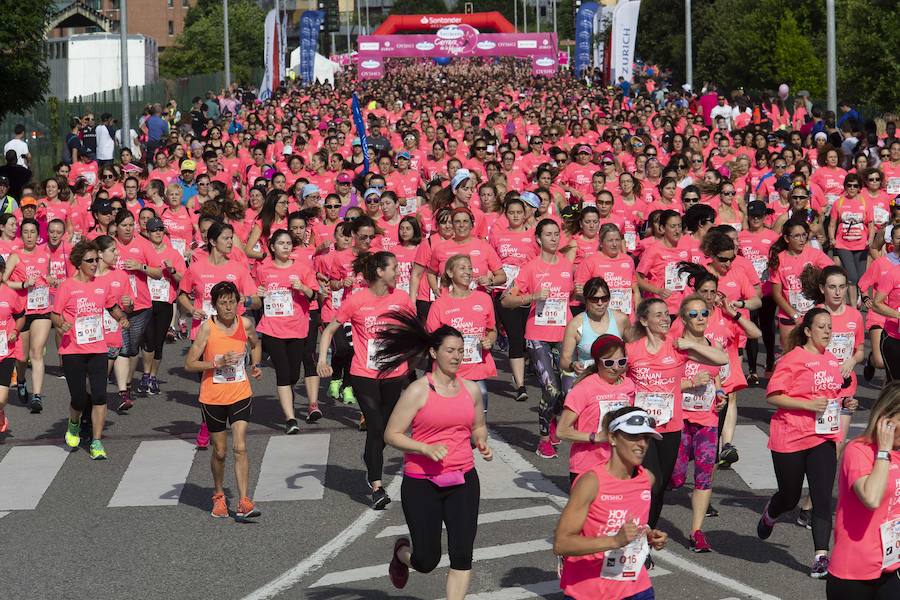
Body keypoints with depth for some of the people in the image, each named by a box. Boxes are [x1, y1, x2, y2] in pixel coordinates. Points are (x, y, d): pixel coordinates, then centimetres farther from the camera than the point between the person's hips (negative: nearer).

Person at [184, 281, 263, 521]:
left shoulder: (246, 324, -3)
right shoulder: (206, 328, -12)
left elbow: (256, 344, 20)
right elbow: (189, 364, -11)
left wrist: (256, 365, 2)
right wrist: (218, 363, -23)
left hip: (240, 394, 1)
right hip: (213, 397, -1)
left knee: (240, 447, -10)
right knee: (219, 451, 10)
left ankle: (243, 502, -12)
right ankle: (219, 496, 32)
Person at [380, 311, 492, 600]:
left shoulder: (471, 389, 6)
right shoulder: (418, 391, -10)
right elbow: (391, 434, -9)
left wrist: (481, 443, -1)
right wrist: (426, 448, -23)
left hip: (463, 481, 4)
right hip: (421, 483, -4)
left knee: (462, 555, -4)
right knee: (427, 561, 3)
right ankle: (402, 552, 39)